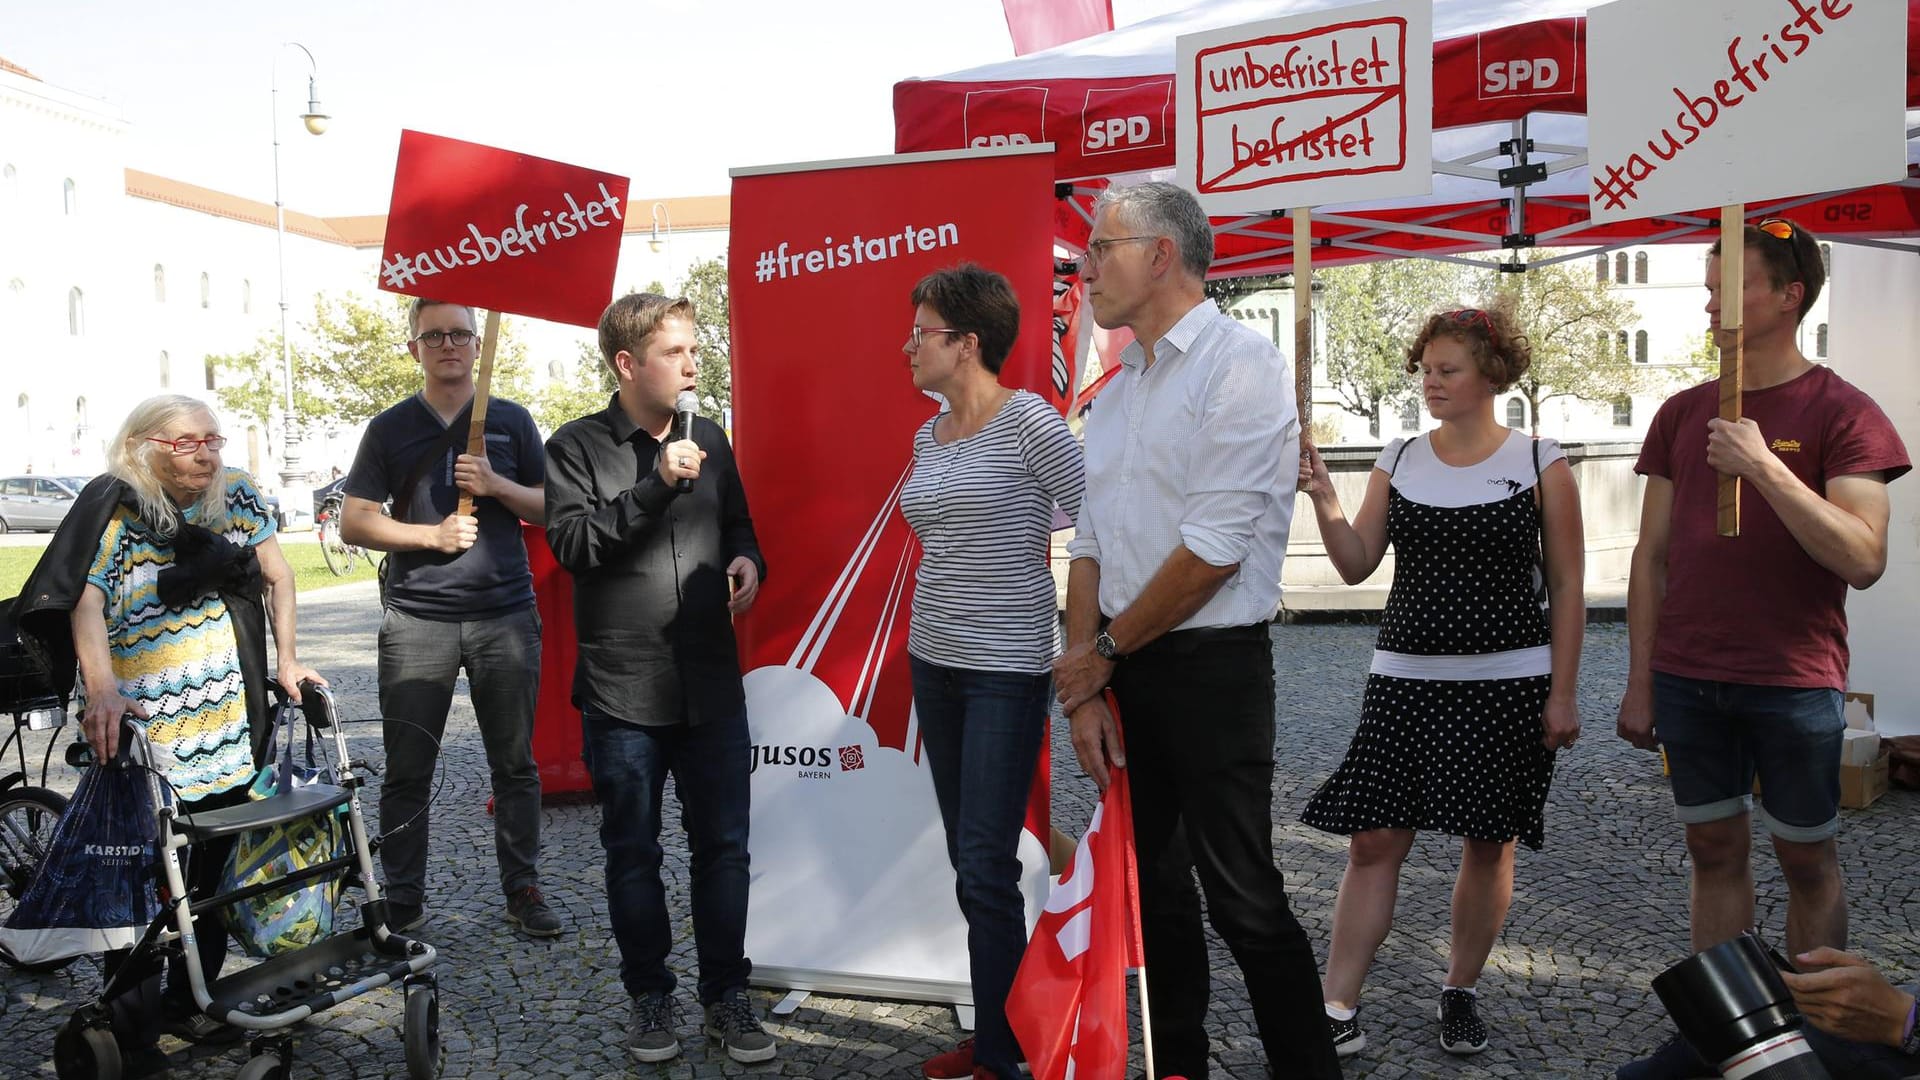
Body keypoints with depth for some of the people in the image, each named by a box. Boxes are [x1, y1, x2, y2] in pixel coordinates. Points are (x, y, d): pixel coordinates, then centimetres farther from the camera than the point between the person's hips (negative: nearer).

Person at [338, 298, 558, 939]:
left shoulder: (511, 421, 10)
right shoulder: (391, 428, 8)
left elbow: (551, 509, 8)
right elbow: (354, 524, 4)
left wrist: (496, 485, -9)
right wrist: (433, 534, -10)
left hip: (505, 617, 1)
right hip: (416, 618, 0)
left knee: (514, 764, 6)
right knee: (408, 771, 3)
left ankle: (523, 890, 16)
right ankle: (402, 899, 15)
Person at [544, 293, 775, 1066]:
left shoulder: (709, 440, 10)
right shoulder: (577, 447, -3)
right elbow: (571, 542, -14)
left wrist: (747, 560, -2)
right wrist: (658, 486, -21)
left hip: (713, 689, 3)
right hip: (622, 694, -3)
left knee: (723, 847, 8)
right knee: (633, 853, 9)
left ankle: (726, 995, 22)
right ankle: (650, 996, 26)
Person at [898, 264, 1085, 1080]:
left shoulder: (1029, 422, -12)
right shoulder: (928, 436, 10)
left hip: (1006, 668, -8)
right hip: (934, 659, 8)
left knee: (986, 869, -5)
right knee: (968, 863, 12)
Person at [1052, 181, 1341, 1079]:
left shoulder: (1243, 366, -11)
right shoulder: (1114, 394, 13)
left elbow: (1212, 549, -18)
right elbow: (1090, 545, 11)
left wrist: (1106, 649, -8)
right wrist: (1083, 687, 2)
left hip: (1210, 667, -7)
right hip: (1120, 668, 7)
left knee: (1243, 900, -2)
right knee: (1153, 885, 15)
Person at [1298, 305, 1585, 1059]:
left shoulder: (1541, 464, -1)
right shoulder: (1398, 461, 7)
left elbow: (1567, 585, 0)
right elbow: (1357, 566, 3)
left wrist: (1563, 694, -4)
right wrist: (1324, 501, -13)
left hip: (1507, 682, -2)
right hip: (1405, 678, 2)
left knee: (1488, 842, 7)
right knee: (1373, 841, -2)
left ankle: (1461, 993, 26)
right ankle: (1338, 1010, 3)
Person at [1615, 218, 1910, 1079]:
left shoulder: (1841, 413, -5)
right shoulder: (1682, 414, 9)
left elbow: (1862, 559, -14)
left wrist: (1764, 467, -22)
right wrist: (1639, 682, 7)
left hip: (1793, 685, -4)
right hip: (1688, 681, 4)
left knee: (1806, 861, 8)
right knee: (1715, 852, 11)